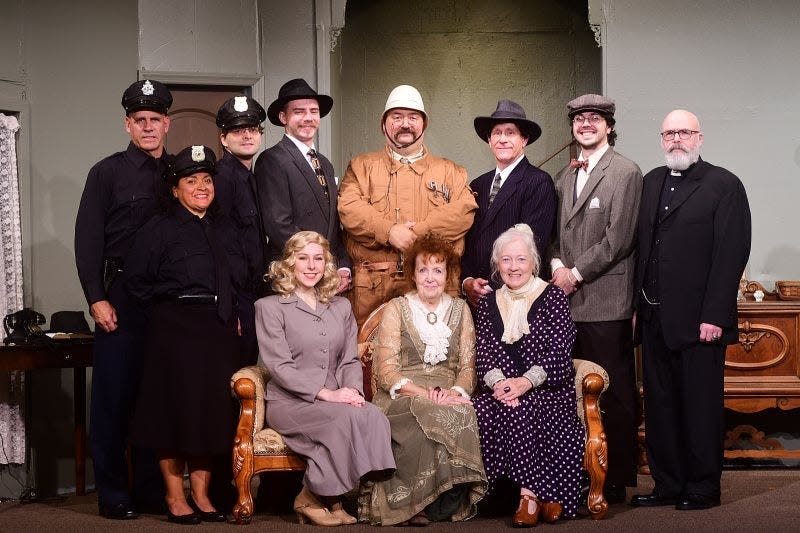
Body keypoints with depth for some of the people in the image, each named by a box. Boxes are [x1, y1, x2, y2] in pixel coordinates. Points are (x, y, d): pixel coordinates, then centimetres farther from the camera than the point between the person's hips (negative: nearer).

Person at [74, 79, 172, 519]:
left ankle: (151, 489, 15)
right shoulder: (108, 172, 3)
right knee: (113, 395, -1)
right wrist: (96, 298, -10)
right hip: (121, 299, -3)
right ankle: (112, 495, 6)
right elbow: (88, 239, -2)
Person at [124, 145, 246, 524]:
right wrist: (166, 309, -2)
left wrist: (233, 314, 10)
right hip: (176, 331, -5)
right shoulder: (159, 229, -1)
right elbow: (135, 280, -3)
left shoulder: (225, 228, 15)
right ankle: (175, 498, 6)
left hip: (219, 331, 5)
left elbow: (241, 278, 21)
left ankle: (201, 496, 15)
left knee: (212, 410, 6)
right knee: (176, 410, -3)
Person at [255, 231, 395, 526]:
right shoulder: (270, 307, 4)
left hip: (336, 400, 5)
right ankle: (309, 499, -16)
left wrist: (353, 390, -9)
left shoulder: (341, 307, 21)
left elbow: (350, 360, 14)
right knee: (347, 418, -32)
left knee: (374, 415, -29)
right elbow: (280, 366, -7)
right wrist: (326, 394, -18)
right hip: (289, 402, -4)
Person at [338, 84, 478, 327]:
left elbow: (464, 211, -1)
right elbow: (349, 208, -1)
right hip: (373, 286, 0)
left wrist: (417, 233, -12)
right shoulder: (361, 166, 16)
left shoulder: (450, 171, 17)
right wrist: (389, 232, -15)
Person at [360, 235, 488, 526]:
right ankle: (414, 504, -23)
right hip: (402, 394, -2)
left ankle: (451, 501, -22)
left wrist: (456, 392, -13)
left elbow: (467, 365, 10)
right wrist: (422, 393, -19)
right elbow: (386, 369, -3)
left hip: (448, 396, 2)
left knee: (461, 418, -34)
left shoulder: (460, 309, 16)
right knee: (421, 424, -38)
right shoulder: (396, 309, 7)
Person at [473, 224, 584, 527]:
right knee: (479, 410, -29)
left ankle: (530, 496, -30)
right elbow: (484, 352, 7)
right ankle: (539, 493, -24)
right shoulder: (488, 303, 17)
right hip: (501, 389, 3)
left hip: (547, 389, -3)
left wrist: (526, 382, -19)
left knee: (518, 409, -34)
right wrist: (497, 382, -15)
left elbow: (559, 350, -5)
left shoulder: (552, 297, 5)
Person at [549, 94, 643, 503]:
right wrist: (557, 264, 1)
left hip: (606, 302, -7)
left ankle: (616, 481, 4)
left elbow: (618, 239, -11)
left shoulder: (625, 173, -4)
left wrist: (576, 272, -10)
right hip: (569, 299, 7)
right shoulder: (565, 176, 19)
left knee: (615, 395, -2)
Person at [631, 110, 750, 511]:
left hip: (698, 321, -6)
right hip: (655, 319, 6)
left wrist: (714, 316, -16)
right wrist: (639, 305, 6)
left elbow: (732, 253, -11)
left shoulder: (724, 185, -5)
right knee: (659, 406, 11)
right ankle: (668, 485, 21)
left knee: (700, 406, 3)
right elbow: (642, 246, 13)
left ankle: (703, 489, 13)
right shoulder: (652, 182, 13)